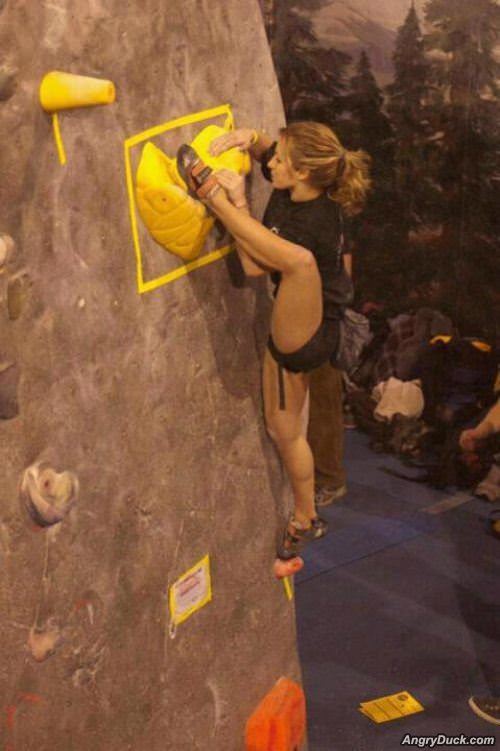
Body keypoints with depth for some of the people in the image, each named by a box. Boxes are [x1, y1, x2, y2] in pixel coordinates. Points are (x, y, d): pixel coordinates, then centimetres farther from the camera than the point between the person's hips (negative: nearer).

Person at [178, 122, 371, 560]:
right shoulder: (290, 191, -2)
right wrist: (246, 139, -10)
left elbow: (254, 266, -25)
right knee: (283, 430, 19)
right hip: (288, 329, 10)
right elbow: (259, 145, 14)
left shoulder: (317, 221, -24)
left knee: (300, 261, -38)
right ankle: (306, 521, 35)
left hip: (308, 333, -10)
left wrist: (235, 203, -26)